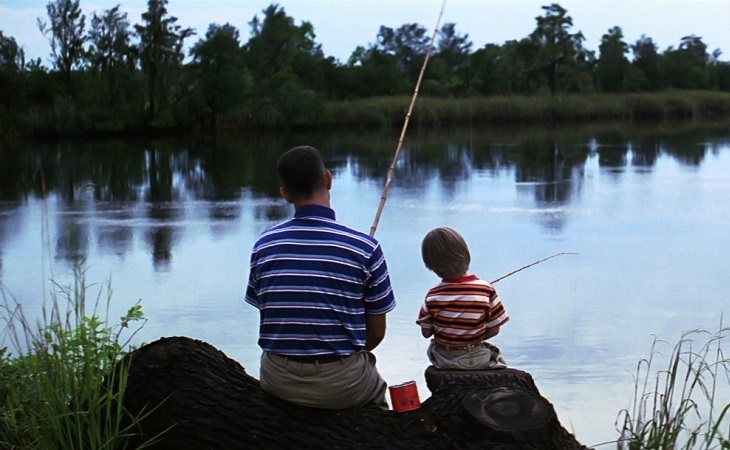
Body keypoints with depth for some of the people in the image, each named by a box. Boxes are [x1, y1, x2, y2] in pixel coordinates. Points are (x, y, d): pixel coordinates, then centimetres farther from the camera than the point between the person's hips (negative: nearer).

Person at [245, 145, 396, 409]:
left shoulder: (263, 246, -3)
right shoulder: (364, 247, -11)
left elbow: (271, 320, 8)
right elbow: (376, 333, -2)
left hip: (278, 383, 2)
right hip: (342, 387, -2)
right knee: (376, 385, 32)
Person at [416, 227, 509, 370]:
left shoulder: (433, 296, -15)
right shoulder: (486, 290, -18)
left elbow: (426, 332, -6)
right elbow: (494, 330, -10)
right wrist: (474, 339, 7)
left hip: (443, 360, 1)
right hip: (478, 360, -1)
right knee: (496, 355, 30)